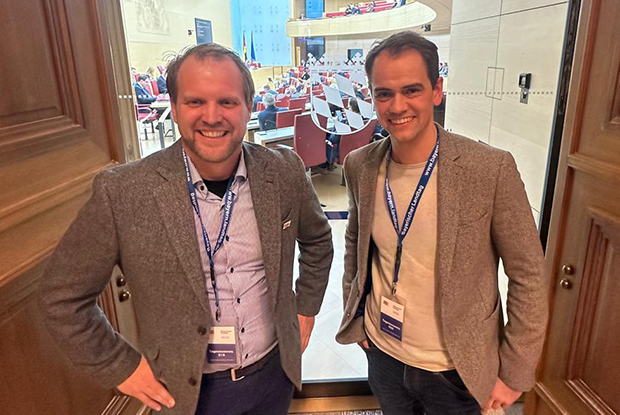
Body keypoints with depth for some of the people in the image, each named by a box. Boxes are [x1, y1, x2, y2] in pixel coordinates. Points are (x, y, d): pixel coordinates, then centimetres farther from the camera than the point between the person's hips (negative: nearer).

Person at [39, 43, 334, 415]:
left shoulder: (285, 173, -13)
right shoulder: (121, 192, -20)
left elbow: (317, 239, 6)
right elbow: (63, 295, -8)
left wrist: (306, 308, 5)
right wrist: (120, 367, -6)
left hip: (276, 371, 3)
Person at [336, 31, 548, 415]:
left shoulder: (492, 169, -21)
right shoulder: (360, 166, -9)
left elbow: (529, 276, -13)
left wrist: (514, 374, -8)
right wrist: (354, 315, 6)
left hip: (456, 370, -3)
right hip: (381, 351, 4)